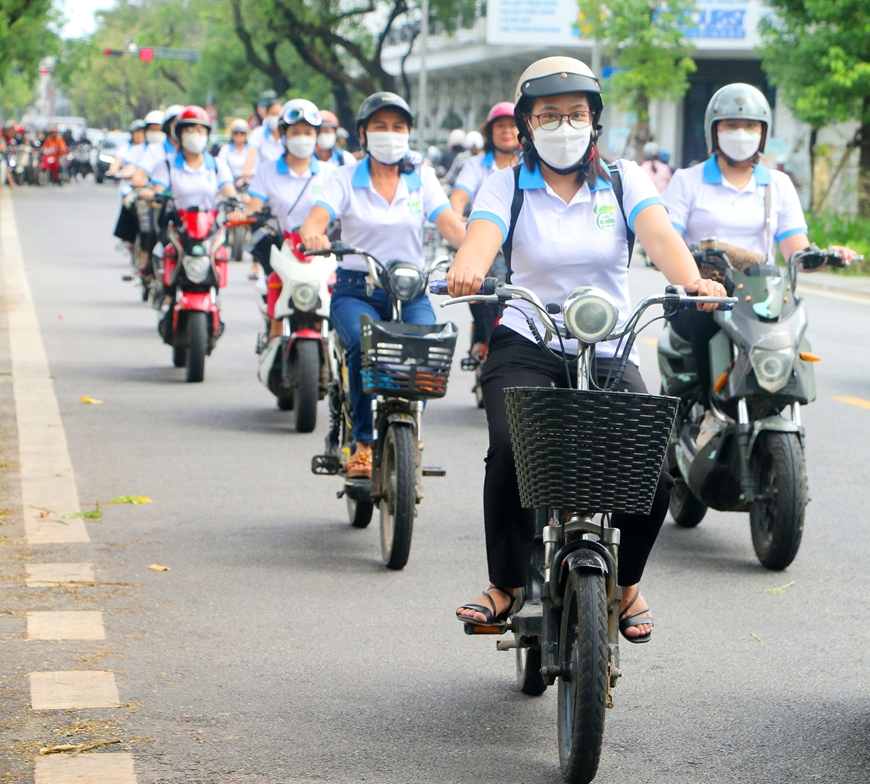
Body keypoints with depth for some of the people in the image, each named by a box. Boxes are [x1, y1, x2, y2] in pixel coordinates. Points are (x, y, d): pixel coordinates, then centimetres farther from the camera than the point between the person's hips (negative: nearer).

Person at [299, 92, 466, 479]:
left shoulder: (422, 178, 10)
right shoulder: (345, 178, 6)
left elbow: (450, 224, -5)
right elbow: (316, 218, -11)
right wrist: (312, 234, -37)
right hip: (356, 289, -1)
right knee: (365, 344, -32)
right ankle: (364, 442, -20)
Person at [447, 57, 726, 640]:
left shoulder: (623, 180, 7)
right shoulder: (508, 186, 5)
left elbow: (660, 234, -12)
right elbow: (481, 236, -16)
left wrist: (693, 281, -34)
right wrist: (467, 270, -41)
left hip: (610, 352, 1)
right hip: (525, 346, -1)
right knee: (512, 451, -28)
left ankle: (628, 581, 11)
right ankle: (505, 584, -9)